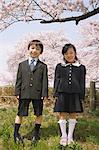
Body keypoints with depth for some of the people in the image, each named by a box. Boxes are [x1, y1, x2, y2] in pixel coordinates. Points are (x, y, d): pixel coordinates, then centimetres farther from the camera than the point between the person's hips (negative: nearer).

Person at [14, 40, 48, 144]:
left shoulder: (43, 66, 6)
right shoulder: (22, 64, 10)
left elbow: (45, 80, 1)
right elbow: (19, 79, 8)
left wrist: (44, 94, -6)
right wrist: (17, 92, 1)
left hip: (38, 93, 0)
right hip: (24, 93, 1)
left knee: (38, 114, 9)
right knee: (20, 113, 5)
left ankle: (36, 133, 25)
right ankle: (16, 133, 17)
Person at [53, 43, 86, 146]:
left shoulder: (81, 68, 5)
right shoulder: (59, 67, 5)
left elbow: (82, 83, 7)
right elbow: (56, 81, 7)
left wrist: (81, 97, 3)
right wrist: (56, 94, 0)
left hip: (75, 94, 1)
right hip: (62, 94, 0)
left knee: (73, 115, 6)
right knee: (62, 115, 1)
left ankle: (70, 137, 19)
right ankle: (64, 136, 13)